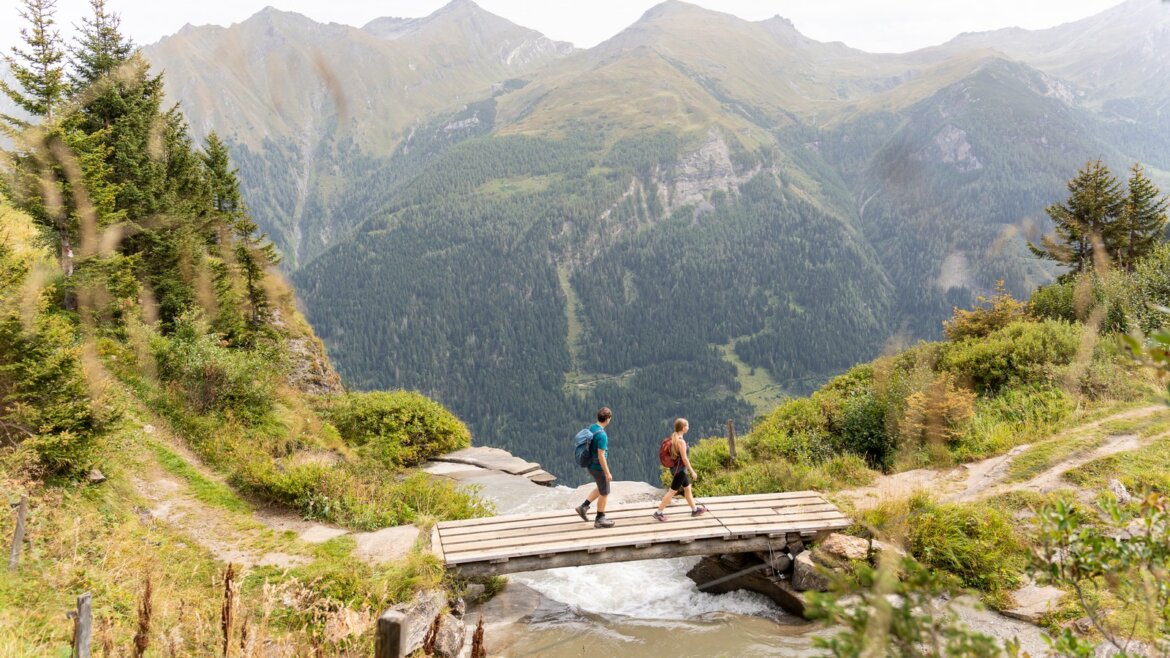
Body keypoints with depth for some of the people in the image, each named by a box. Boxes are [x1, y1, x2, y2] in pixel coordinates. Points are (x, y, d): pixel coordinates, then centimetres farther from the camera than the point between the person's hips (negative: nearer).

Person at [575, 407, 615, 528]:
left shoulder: (591, 428, 0)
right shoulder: (601, 435, -28)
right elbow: (601, 456, -27)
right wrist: (607, 473, -19)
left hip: (590, 465, 9)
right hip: (599, 467, -9)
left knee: (601, 489, 25)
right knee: (604, 493, 9)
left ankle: (583, 507, 22)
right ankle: (599, 519, 22)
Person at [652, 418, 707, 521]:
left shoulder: (673, 437, 4)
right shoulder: (681, 441, -23)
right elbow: (684, 458, -22)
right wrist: (692, 471, -14)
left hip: (676, 468, 10)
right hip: (680, 470, -10)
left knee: (687, 488, 20)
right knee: (672, 491, 0)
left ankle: (694, 510, 33)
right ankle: (659, 512, 6)